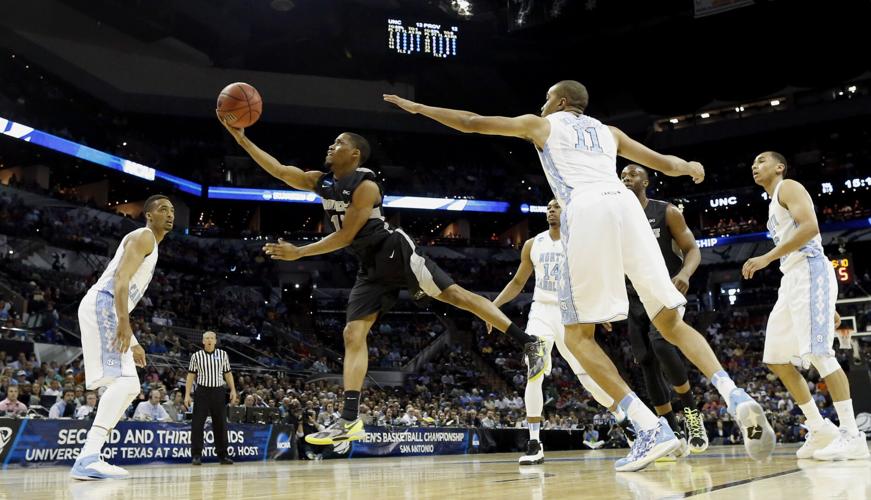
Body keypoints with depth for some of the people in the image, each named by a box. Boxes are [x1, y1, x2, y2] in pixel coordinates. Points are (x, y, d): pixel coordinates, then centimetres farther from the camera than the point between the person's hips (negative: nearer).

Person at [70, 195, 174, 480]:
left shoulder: (150, 245, 28)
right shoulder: (143, 236, -2)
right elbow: (120, 277, -17)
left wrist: (132, 342, 30)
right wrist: (124, 323, -29)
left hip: (106, 310, 11)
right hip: (102, 305, -11)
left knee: (129, 386, 10)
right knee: (124, 381, -21)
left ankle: (89, 457, 7)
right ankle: (88, 459, -27)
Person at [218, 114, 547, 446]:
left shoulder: (366, 185, -14)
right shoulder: (321, 182, 10)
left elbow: (344, 237, -16)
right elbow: (278, 170, 11)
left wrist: (297, 253, -13)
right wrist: (241, 139, 4)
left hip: (395, 252, -7)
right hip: (370, 267, 7)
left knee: (453, 293, -17)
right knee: (353, 335, -4)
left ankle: (529, 344, -14)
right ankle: (350, 421, -6)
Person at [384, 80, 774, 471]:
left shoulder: (540, 124, 27)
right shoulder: (607, 131, 35)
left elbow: (471, 123, 31)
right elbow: (664, 162, 41)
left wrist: (417, 107, 43)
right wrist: (688, 167, 64)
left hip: (587, 210, -4)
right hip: (625, 204, 4)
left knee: (577, 335, 2)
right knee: (670, 322, 11)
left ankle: (651, 428, -12)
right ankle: (736, 398, -12)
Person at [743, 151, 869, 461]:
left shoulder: (788, 188, 1)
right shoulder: (775, 204, 29)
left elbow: (811, 227, -17)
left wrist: (768, 257, -20)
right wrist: (818, 296, 23)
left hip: (809, 273, -10)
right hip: (792, 280, 10)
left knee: (818, 352, -15)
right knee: (776, 360, 5)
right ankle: (820, 430, 8)